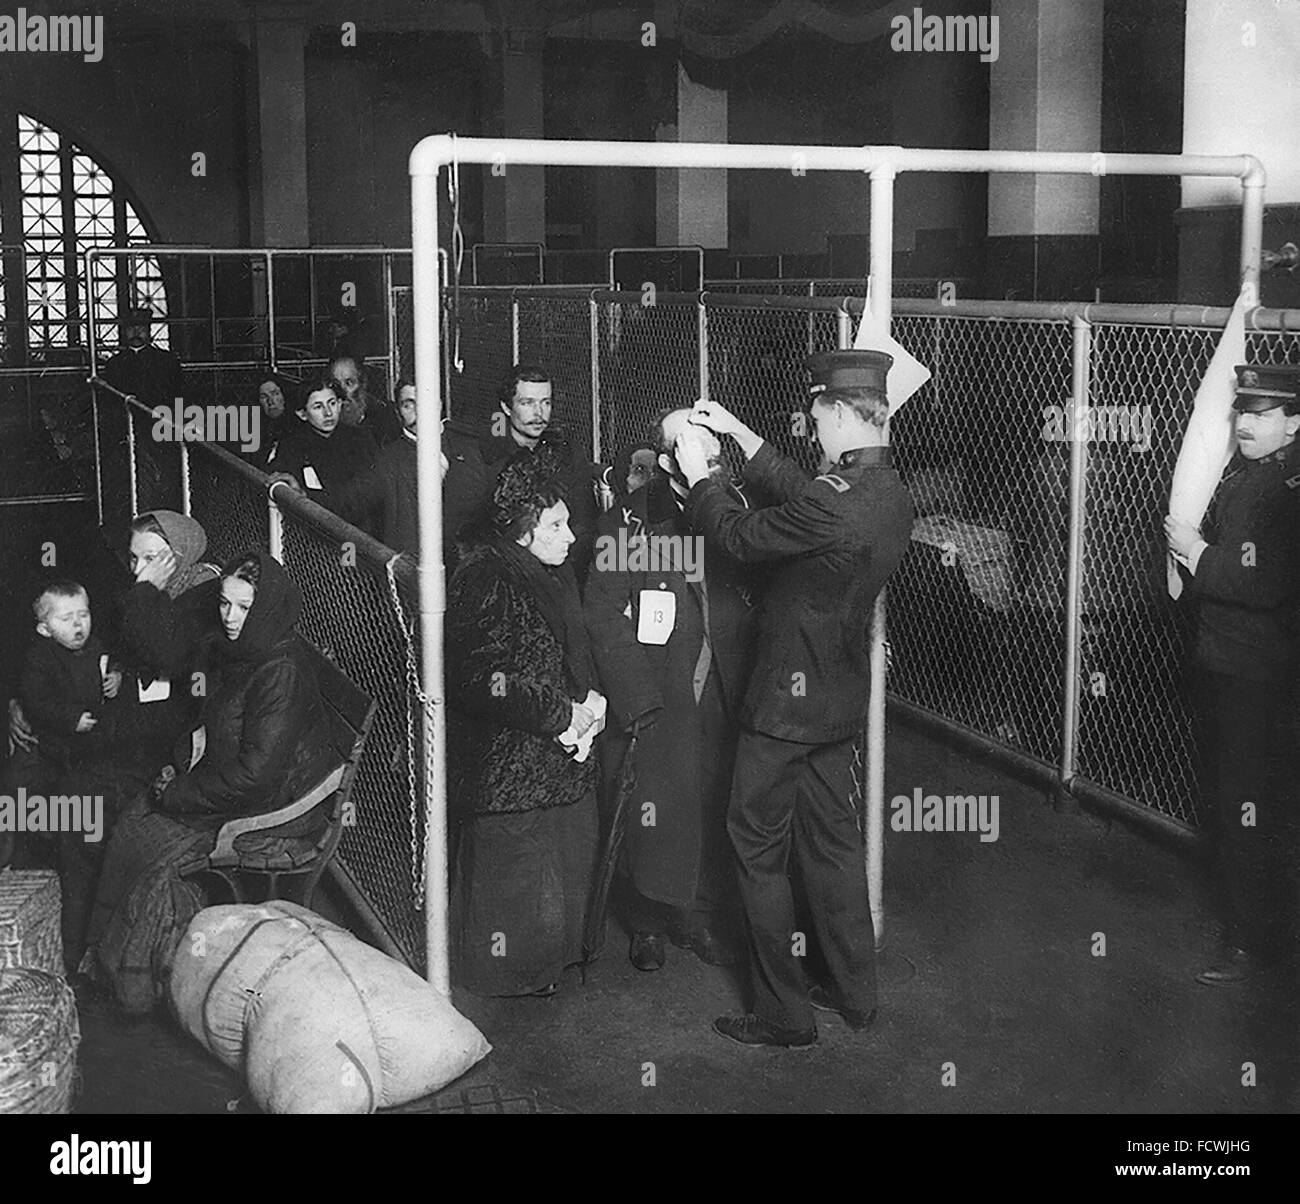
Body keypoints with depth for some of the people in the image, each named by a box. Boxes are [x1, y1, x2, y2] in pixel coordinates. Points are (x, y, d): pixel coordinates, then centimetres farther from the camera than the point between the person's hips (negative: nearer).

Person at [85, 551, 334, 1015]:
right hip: (229, 789, 9)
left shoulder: (281, 674, -25)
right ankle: (105, 955, 9)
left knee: (155, 849, -12)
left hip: (273, 812, -9)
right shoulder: (233, 654, 5)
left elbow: (256, 773, -27)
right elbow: (213, 724, 21)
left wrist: (179, 796, -17)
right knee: (130, 825, -1)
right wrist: (181, 763, 1)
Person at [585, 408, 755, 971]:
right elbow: (604, 616, -8)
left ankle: (702, 919, 27)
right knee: (655, 814, 4)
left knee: (714, 813, 8)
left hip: (722, 698, 3)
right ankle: (648, 924, 25)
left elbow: (757, 604, 10)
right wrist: (638, 700, -14)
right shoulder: (627, 523, -6)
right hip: (655, 700, -3)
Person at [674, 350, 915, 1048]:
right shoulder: (890, 493, 3)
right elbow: (794, 490, 17)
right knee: (831, 838, 19)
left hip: (790, 697, -9)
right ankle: (854, 994, 30)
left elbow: (737, 536, -16)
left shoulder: (834, 501, -26)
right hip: (843, 697, 9)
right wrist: (739, 434, 19)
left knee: (759, 848, 3)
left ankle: (783, 1017, 10)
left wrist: (696, 472, -1)